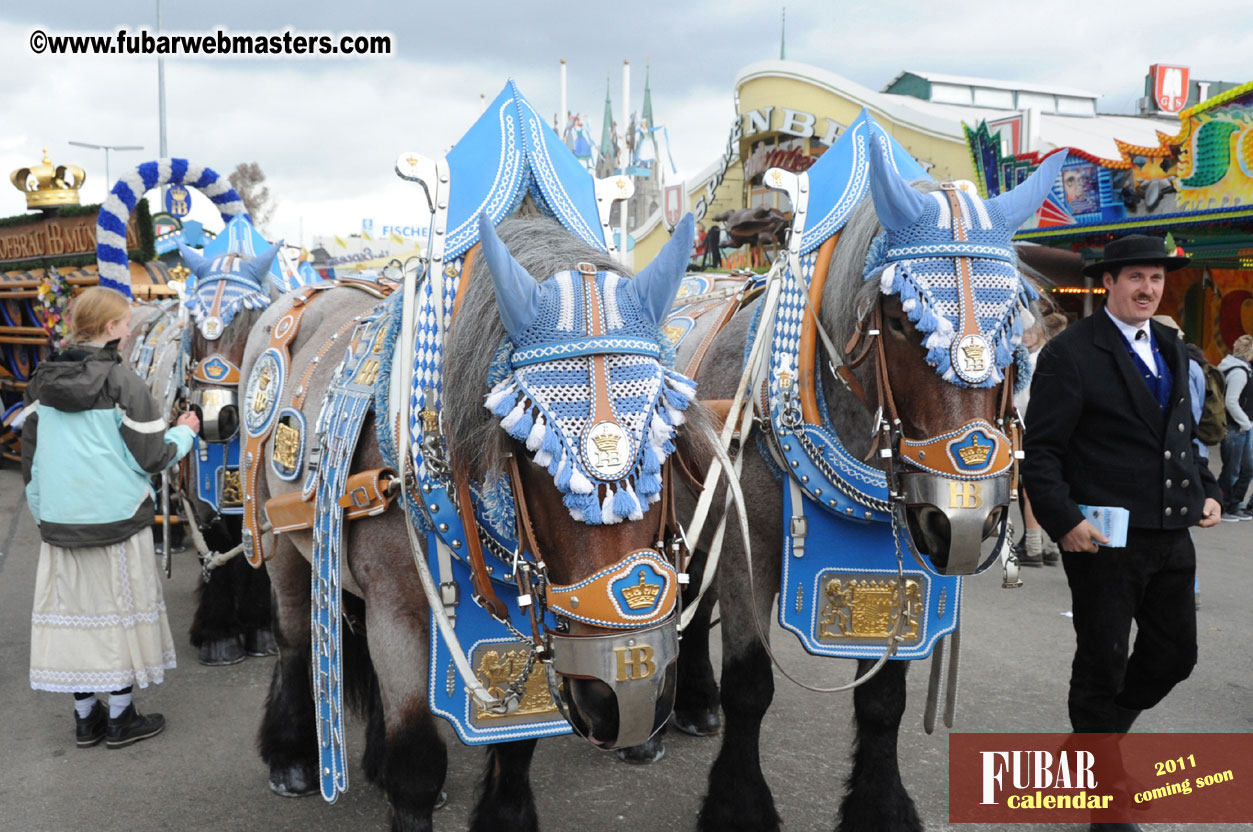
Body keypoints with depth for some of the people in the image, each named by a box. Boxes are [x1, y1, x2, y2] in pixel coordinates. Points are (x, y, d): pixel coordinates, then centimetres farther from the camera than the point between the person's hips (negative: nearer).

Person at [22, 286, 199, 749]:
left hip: (60, 520, 5)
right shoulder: (121, 382, -11)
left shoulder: (42, 382, 7)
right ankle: (120, 719, 15)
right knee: (121, 608, 6)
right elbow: (152, 456, -11)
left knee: (71, 609, 12)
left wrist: (41, 511, 21)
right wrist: (184, 433, 8)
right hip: (116, 518, -5)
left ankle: (86, 718, 22)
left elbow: (30, 453, 12)